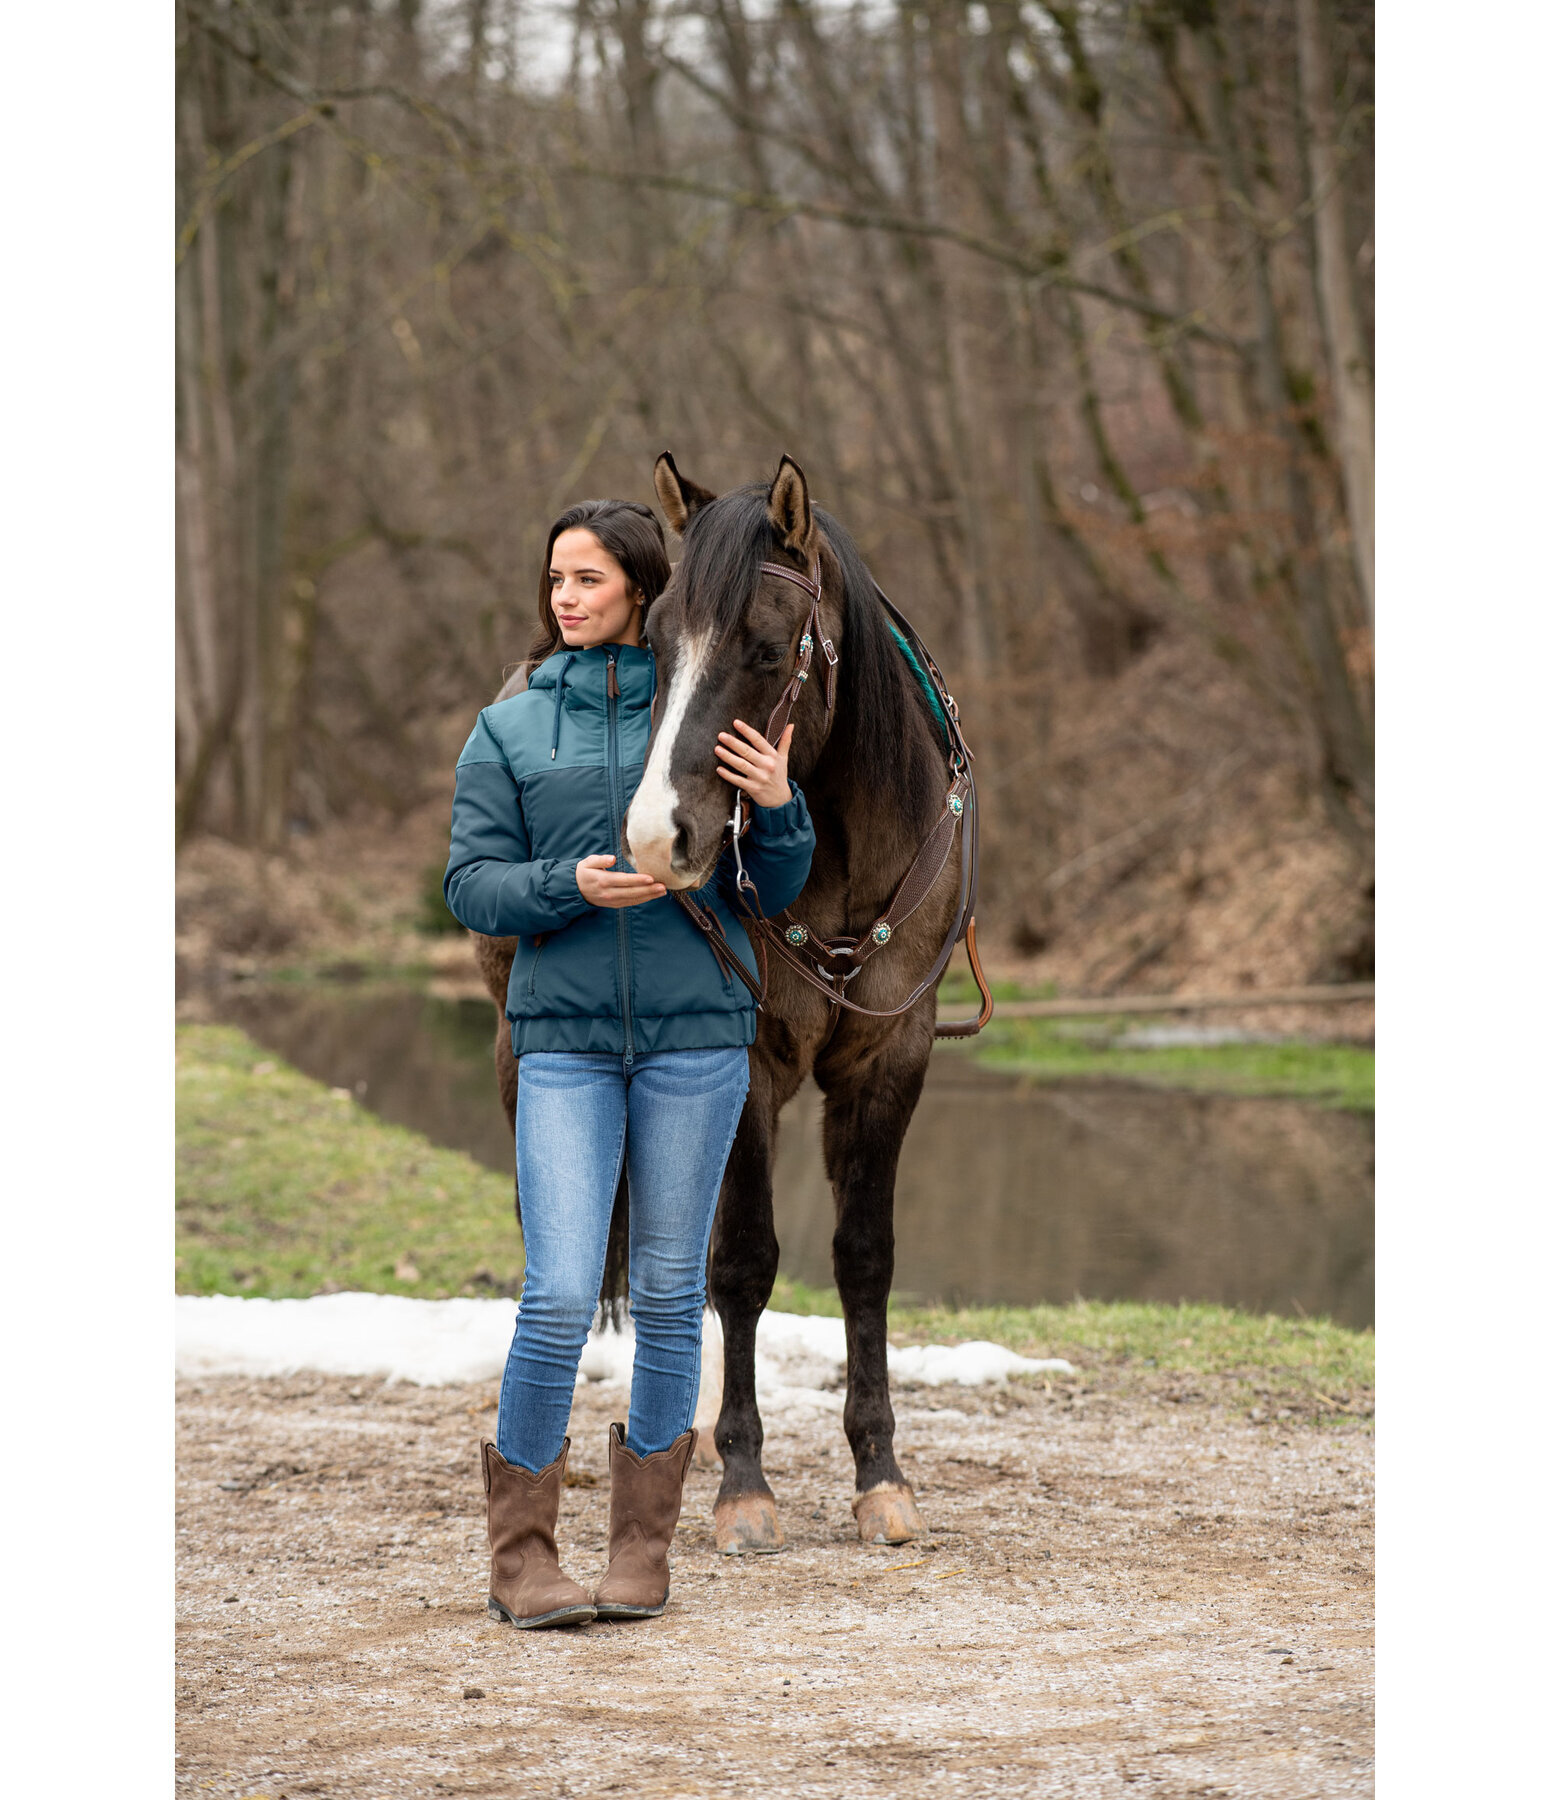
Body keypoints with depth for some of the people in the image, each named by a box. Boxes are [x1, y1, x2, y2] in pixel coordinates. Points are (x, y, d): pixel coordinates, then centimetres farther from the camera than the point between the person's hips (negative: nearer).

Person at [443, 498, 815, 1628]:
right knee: (560, 1298, -10)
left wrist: (779, 806, -14)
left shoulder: (711, 718, 3)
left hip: (696, 1036, 1)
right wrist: (567, 886, -17)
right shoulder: (509, 731, 5)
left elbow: (778, 891, 6)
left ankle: (644, 1545, 16)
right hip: (565, 1037, 0)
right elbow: (472, 887, 1)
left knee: (670, 1292, 6)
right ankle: (520, 1554, 2)